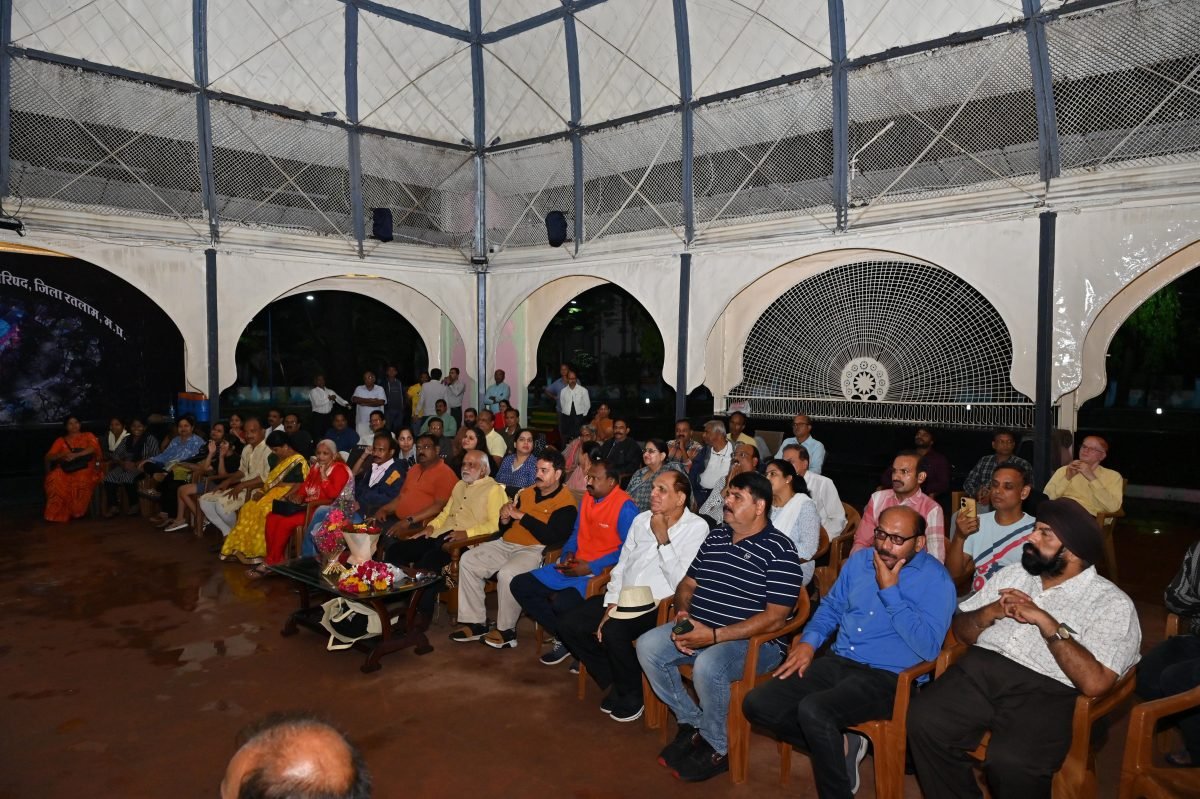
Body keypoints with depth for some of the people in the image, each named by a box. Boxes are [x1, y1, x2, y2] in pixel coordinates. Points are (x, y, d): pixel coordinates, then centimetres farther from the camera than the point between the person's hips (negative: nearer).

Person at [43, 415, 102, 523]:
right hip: (65, 470, 2)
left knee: (82, 480, -38)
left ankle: (77, 511, -18)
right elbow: (49, 457, 6)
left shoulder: (88, 436, 12)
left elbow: (93, 448, -9)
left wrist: (75, 455, -22)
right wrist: (63, 454, -15)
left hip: (85, 468, -2)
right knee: (54, 479, -32)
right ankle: (59, 513, -20)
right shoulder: (60, 440, 16)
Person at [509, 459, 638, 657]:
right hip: (573, 566, 9)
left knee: (562, 603, -33)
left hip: (600, 572, -9)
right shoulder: (588, 497, 9)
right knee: (520, 585, 2)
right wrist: (568, 553, 1)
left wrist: (591, 567, -18)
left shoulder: (625, 507, -14)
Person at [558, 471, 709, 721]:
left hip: (659, 604, -7)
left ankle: (631, 696, -2)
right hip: (624, 598, 7)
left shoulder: (697, 528, -8)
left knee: (613, 631, -31)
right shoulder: (641, 519, 11)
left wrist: (663, 539, -17)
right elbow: (621, 566, 12)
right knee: (569, 625, -7)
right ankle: (613, 681, 13)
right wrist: (611, 605, -1)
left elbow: (681, 582, -16)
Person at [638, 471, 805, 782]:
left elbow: (775, 619, -19)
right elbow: (688, 584, 19)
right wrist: (682, 614, -5)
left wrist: (714, 635, -23)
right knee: (647, 646, -11)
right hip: (698, 629, 7)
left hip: (753, 640, -7)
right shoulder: (715, 537, 10)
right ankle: (691, 722, 7)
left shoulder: (779, 551, -13)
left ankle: (717, 749, -6)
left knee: (707, 665, -34)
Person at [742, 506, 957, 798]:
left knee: (813, 709, -33)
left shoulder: (935, 580, -7)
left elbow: (928, 647, -19)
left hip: (887, 677, -7)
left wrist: (890, 590, -17)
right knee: (757, 704, -9)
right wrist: (809, 641, 3)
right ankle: (840, 746, 9)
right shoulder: (859, 560, 11)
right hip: (838, 662, 7)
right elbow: (831, 607, 22)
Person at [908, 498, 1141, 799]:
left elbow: (1094, 682, -11)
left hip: (1046, 691, -4)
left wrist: (1046, 621, -11)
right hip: (981, 670, 5)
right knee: (923, 720, -24)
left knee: (1010, 763, -33)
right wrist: (992, 610, 0)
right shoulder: (1011, 574, 21)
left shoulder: (1112, 603, 4)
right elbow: (960, 630, 20)